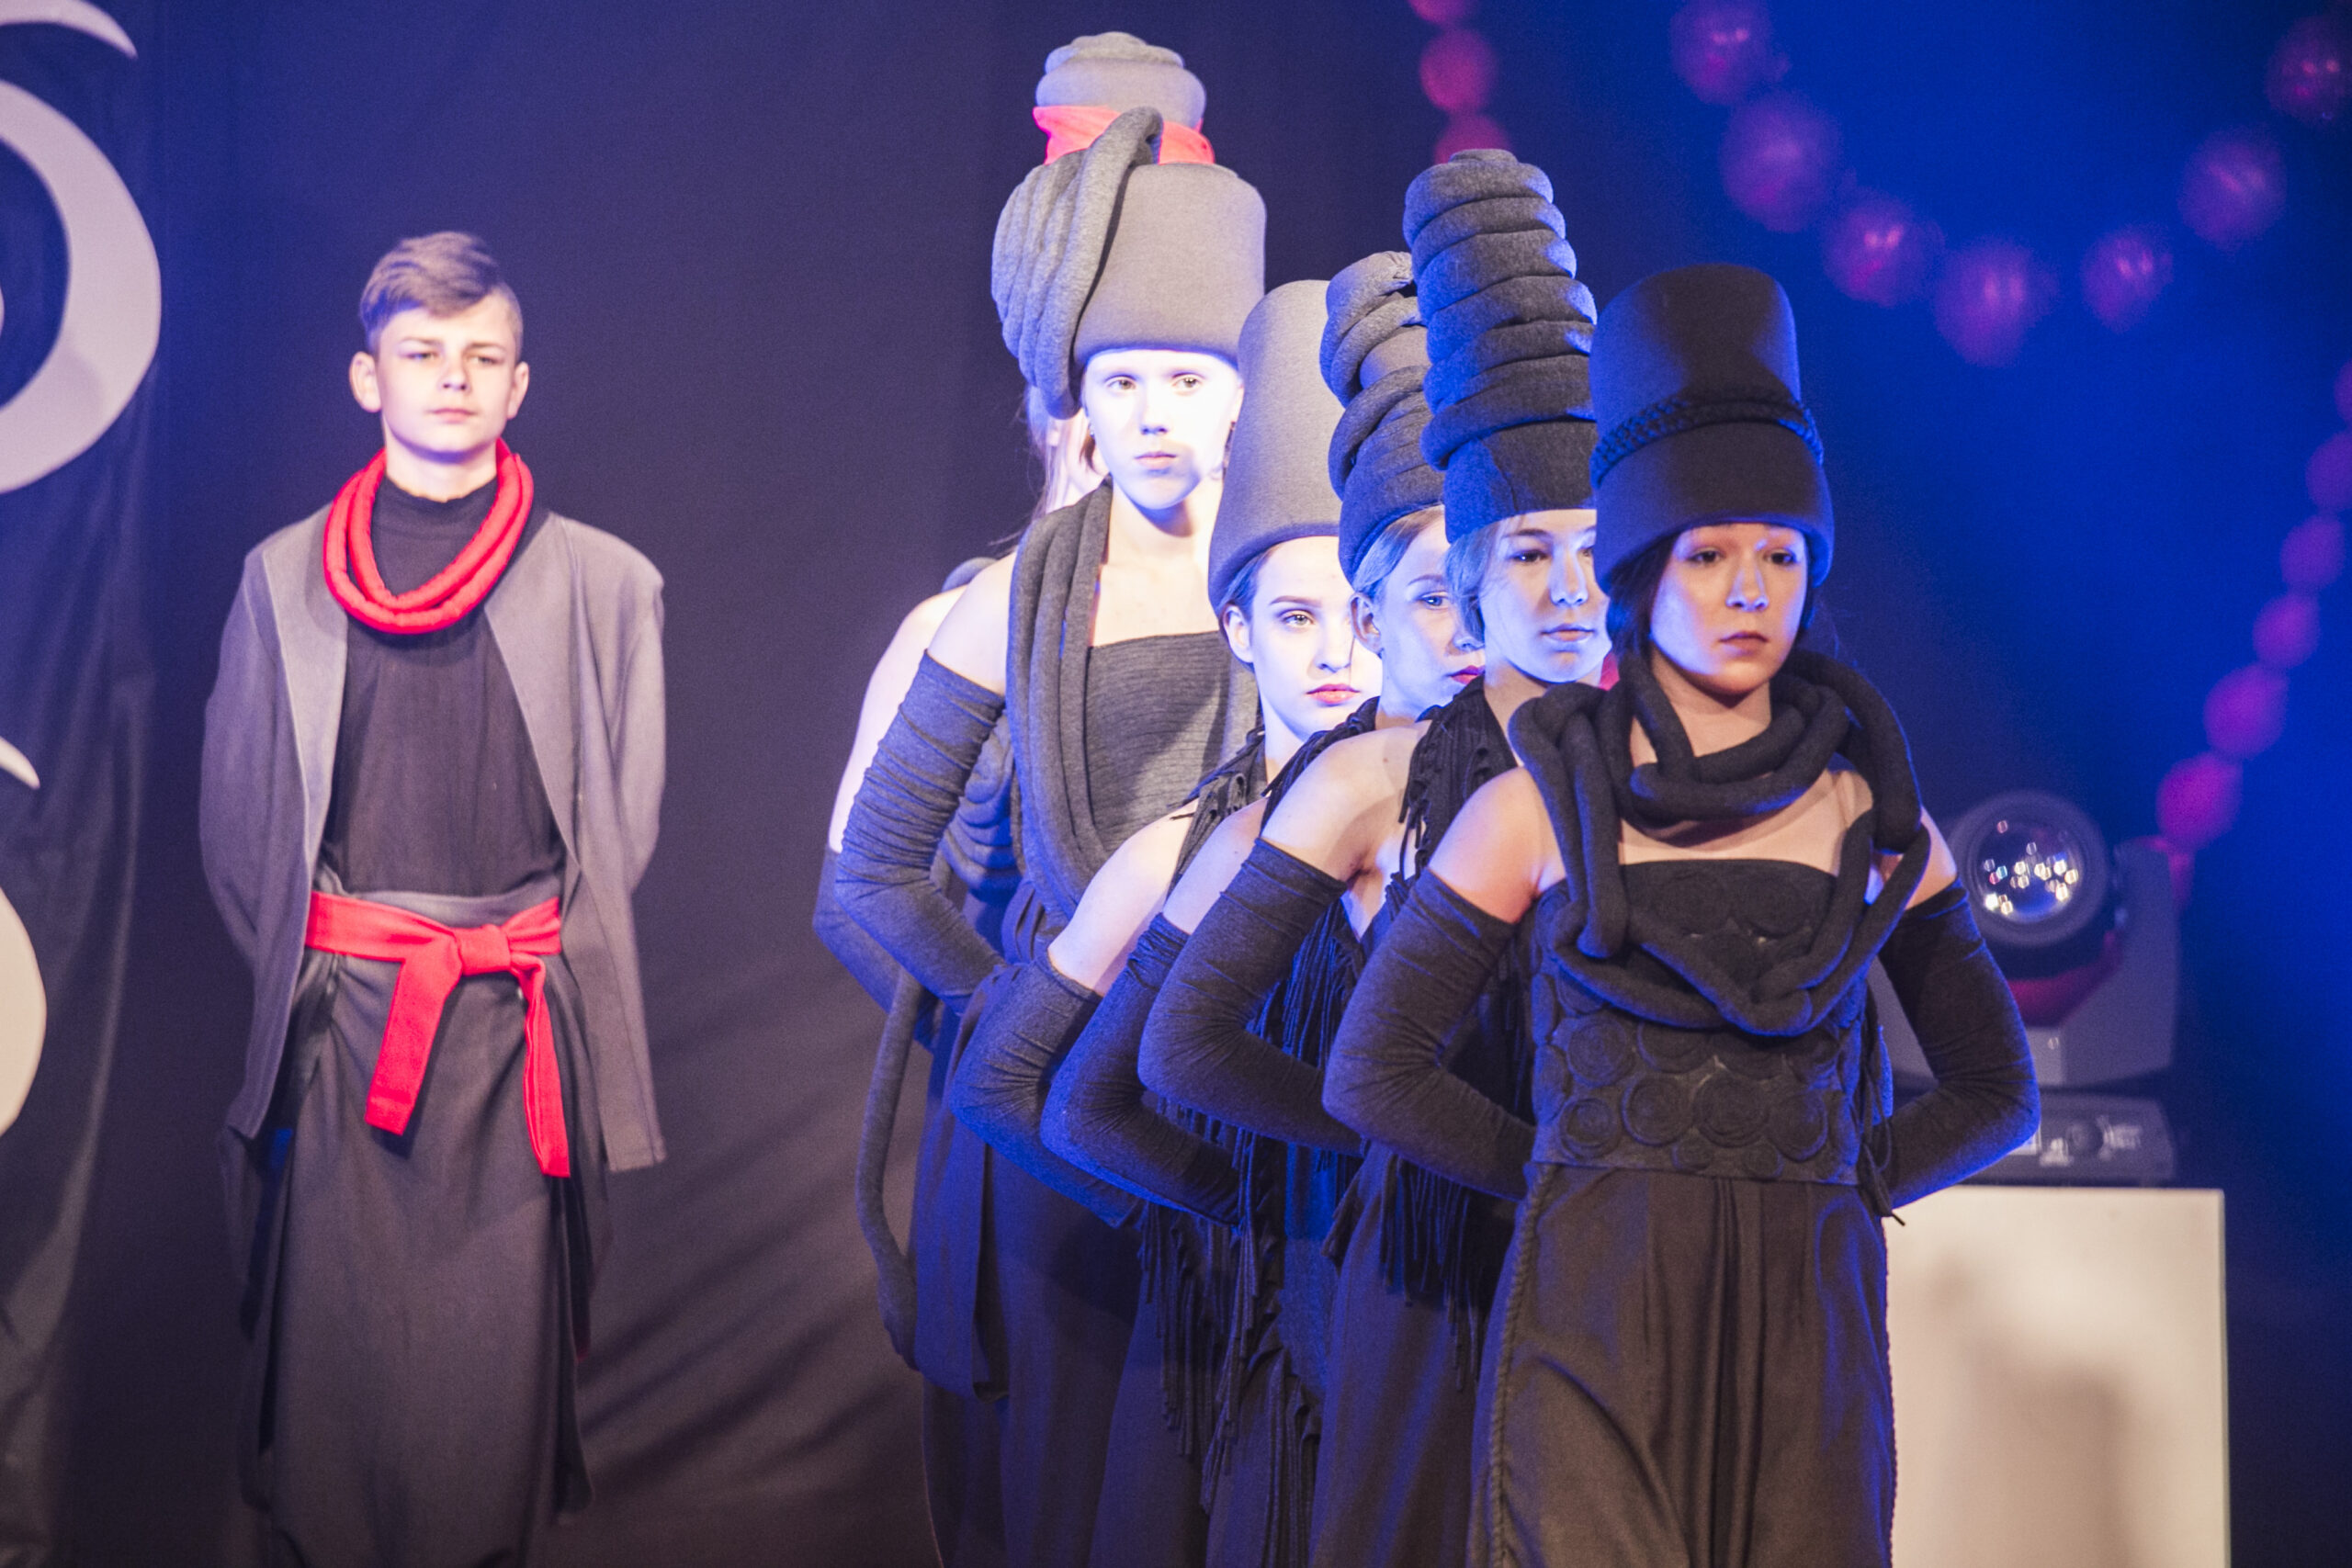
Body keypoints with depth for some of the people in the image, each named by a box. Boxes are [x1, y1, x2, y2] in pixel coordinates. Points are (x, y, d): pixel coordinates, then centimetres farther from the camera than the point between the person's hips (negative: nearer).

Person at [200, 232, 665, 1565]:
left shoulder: (603, 582, 6)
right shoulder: (286, 578, 9)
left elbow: (622, 827, 8)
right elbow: (237, 828, 12)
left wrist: (529, 966, 3)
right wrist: (310, 982, 5)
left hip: (519, 1029, -1)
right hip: (334, 1023, 1)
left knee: (500, 1344, -1)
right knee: (333, 1339, 1)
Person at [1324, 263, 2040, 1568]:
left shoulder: (1872, 811, 9)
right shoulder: (1539, 803, 3)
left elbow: (1994, 1090, 16)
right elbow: (1372, 1075, 5)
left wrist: (1833, 1182, 5)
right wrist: (1567, 1170, 5)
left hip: (1807, 1331, 2)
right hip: (1592, 1325, -2)